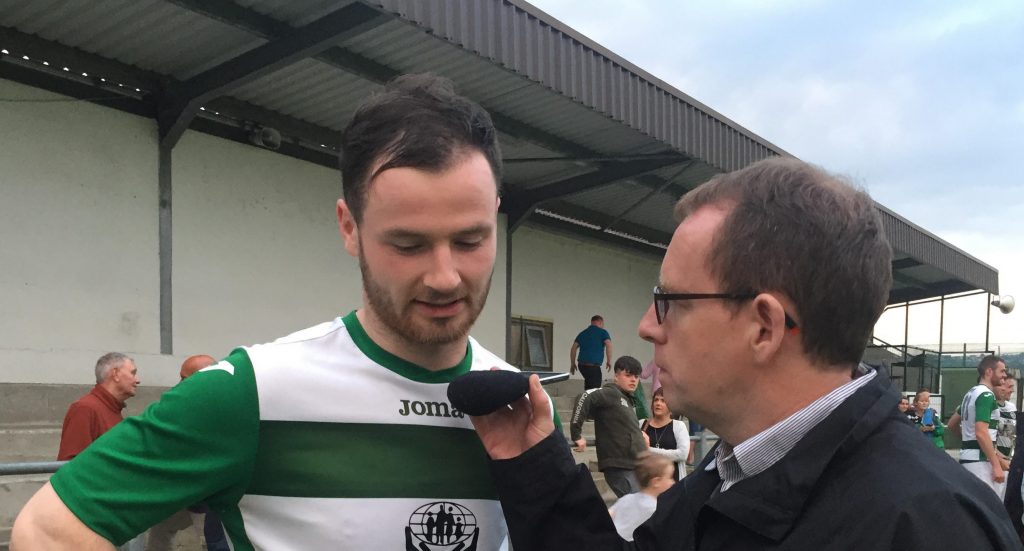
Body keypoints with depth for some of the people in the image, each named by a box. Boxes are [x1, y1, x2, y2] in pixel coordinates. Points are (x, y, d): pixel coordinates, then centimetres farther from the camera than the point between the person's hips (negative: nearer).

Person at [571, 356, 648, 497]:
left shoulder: (627, 399, 18)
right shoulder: (611, 393, -9)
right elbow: (586, 397, -26)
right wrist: (577, 434, -27)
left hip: (634, 466, 9)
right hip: (620, 467, -9)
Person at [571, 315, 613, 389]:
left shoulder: (582, 333, 15)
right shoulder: (602, 332, 1)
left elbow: (573, 348, 10)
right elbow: (608, 345, -14)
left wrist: (572, 364, 15)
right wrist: (609, 361, -6)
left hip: (581, 364, 6)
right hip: (593, 366, -6)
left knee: (588, 384, 24)